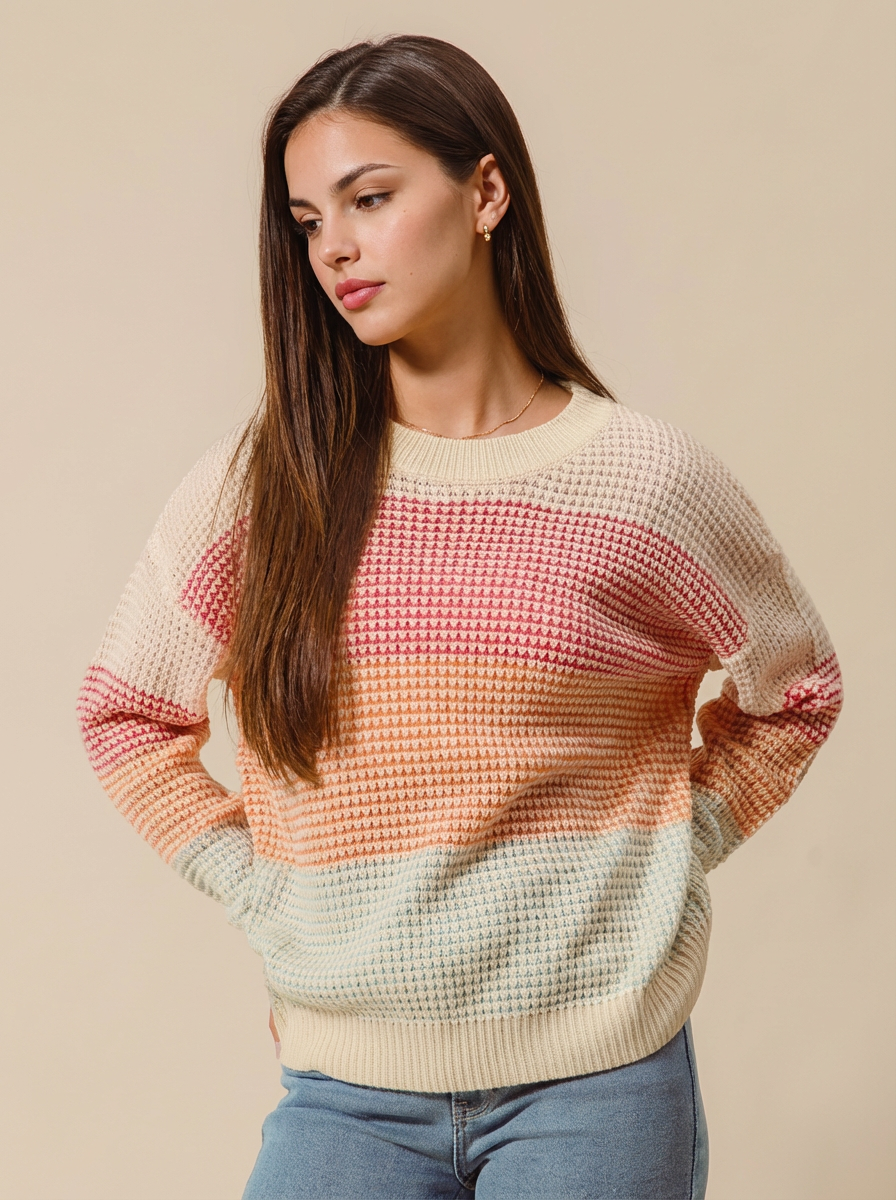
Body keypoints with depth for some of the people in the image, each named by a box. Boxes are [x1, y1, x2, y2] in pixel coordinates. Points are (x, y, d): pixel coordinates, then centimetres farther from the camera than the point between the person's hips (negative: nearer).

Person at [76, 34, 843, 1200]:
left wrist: (659, 866, 3)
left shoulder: (644, 478, -4)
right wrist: (254, 889, 1)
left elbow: (794, 691, 11)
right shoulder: (261, 480, -2)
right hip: (347, 1090, 1)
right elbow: (126, 709, 11)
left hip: (595, 1081, -1)